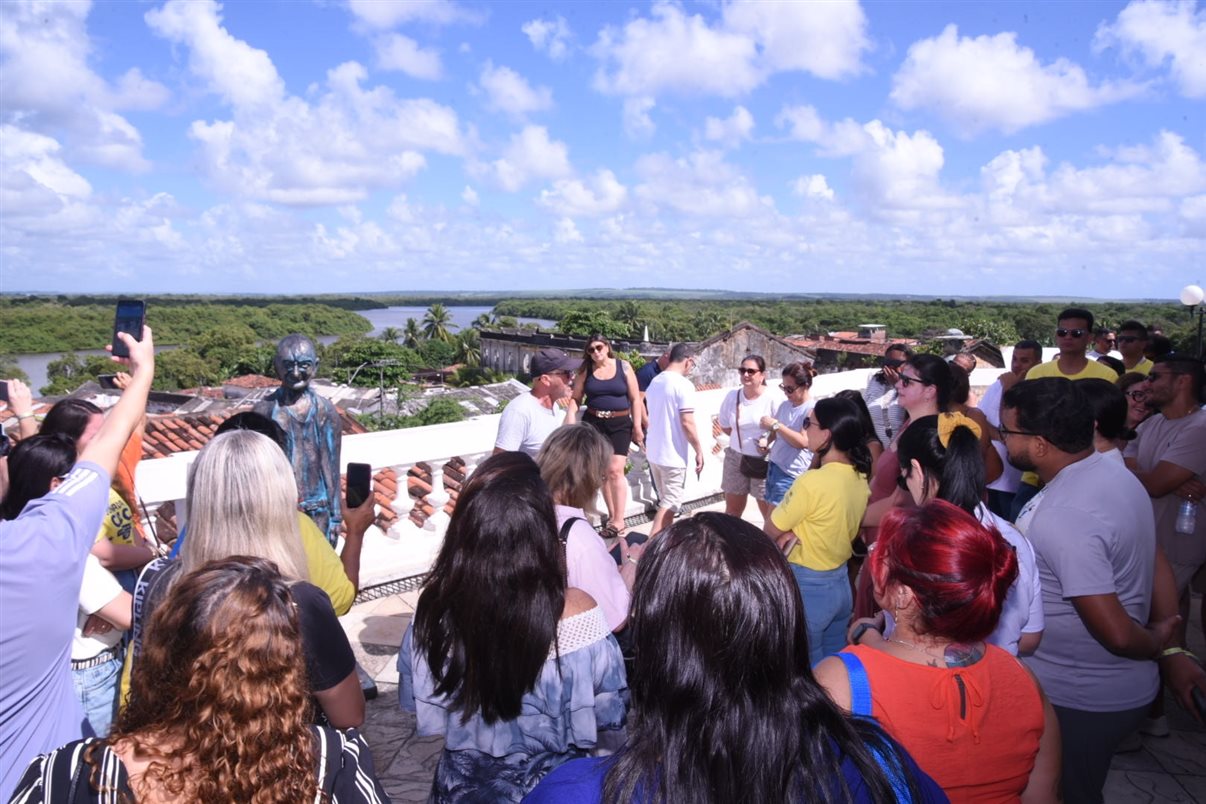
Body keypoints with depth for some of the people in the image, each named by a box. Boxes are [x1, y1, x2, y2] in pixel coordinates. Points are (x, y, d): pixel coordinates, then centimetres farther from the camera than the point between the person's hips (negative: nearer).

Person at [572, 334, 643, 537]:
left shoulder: (623, 367, 0)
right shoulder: (585, 370, 4)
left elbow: (635, 399, 1)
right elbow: (576, 398, 5)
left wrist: (637, 425, -3)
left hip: (620, 424, -2)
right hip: (593, 423, 2)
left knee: (615, 470, -10)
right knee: (602, 471, 5)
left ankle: (619, 520, -3)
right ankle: (611, 514, 18)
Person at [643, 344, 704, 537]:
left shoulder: (655, 382, 9)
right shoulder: (683, 385, -17)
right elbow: (687, 423, -20)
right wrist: (699, 451, -11)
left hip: (653, 451, 8)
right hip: (673, 455, -8)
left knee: (665, 501, 22)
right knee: (670, 505, 0)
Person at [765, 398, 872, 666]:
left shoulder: (812, 482, -26)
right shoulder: (860, 477, -3)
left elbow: (771, 531, -15)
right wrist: (796, 533, -8)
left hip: (806, 588, -7)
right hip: (841, 583, 7)